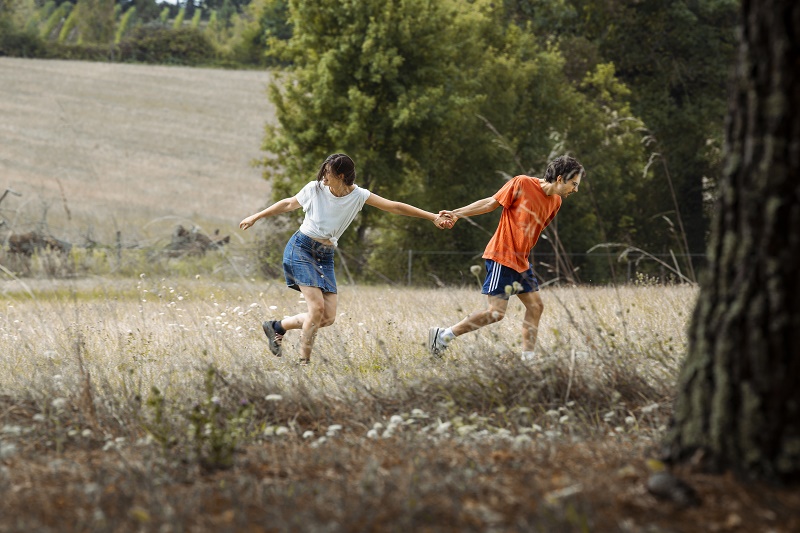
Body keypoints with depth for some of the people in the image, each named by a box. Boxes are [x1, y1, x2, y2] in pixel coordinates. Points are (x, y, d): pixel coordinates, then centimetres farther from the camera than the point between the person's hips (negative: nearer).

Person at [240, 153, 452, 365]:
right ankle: (304, 362, -8)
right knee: (317, 306, -19)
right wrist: (255, 217, 16)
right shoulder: (315, 189, -8)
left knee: (328, 318, -3)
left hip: (325, 256, 4)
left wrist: (433, 217, -14)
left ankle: (277, 326, 16)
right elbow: (288, 204, 9)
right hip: (301, 248, -4)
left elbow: (395, 207, -9)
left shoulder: (358, 196, -5)